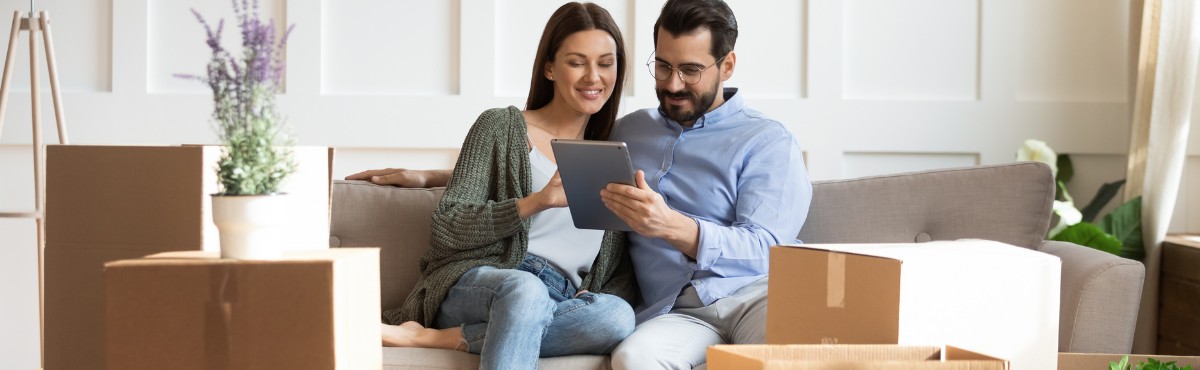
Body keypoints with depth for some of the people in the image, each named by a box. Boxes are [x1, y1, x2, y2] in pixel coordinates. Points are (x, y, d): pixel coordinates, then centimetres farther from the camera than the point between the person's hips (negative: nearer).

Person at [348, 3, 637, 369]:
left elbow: (623, 266, 18)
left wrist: (615, 294, -7)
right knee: (525, 287, -41)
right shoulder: (501, 127, 7)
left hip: (561, 308, 4)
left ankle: (430, 338, -29)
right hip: (479, 283, -4)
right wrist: (536, 202, -16)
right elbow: (447, 228, -3)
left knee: (619, 315, -35)